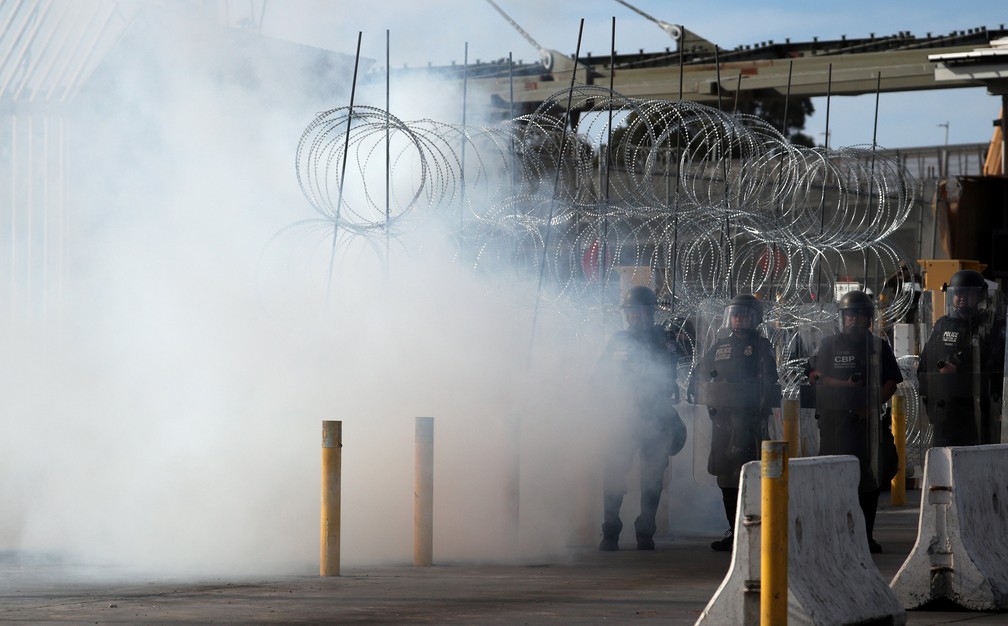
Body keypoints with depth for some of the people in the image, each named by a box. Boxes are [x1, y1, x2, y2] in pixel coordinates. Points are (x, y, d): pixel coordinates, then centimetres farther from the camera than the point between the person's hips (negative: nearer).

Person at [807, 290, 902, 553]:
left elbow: (891, 382, 7)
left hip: (868, 419, 2)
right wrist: (844, 384, -9)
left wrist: (872, 406, -8)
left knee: (870, 476, 1)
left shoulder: (879, 347, 12)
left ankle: (867, 535, 7)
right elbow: (814, 376, 6)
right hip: (835, 418, -2)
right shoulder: (829, 345, 10)